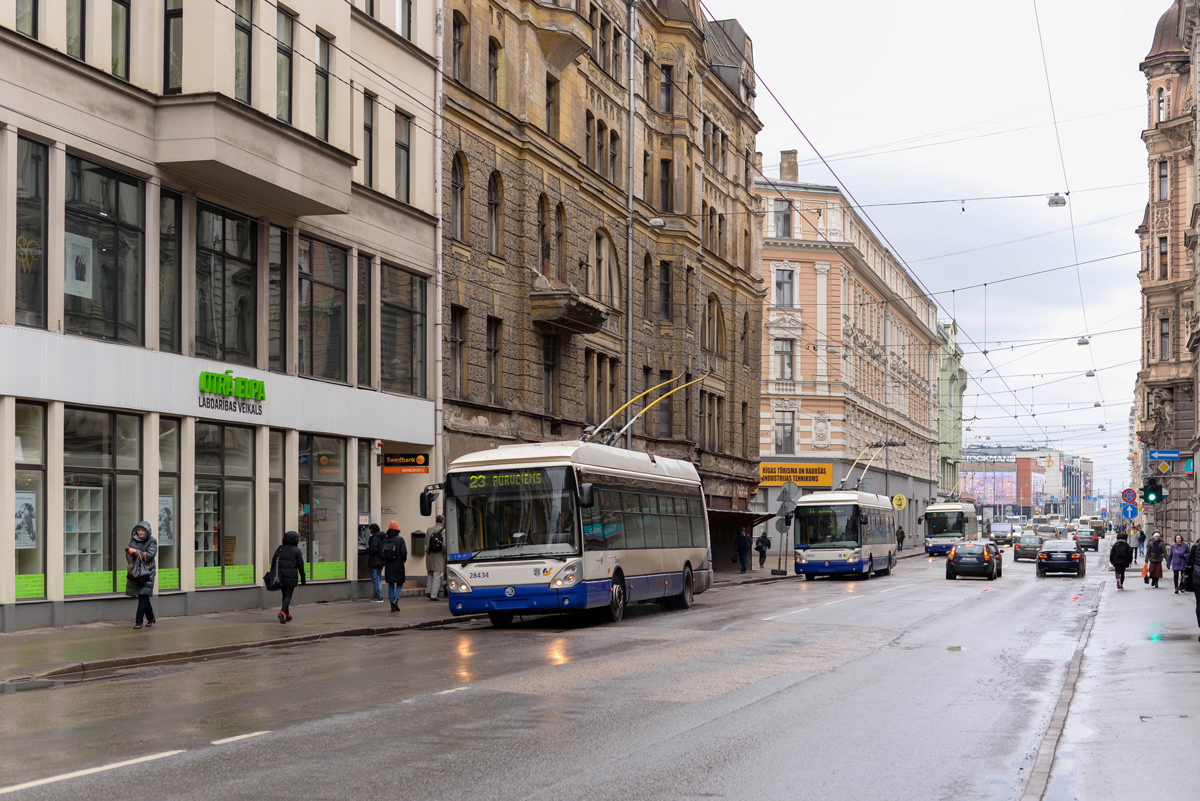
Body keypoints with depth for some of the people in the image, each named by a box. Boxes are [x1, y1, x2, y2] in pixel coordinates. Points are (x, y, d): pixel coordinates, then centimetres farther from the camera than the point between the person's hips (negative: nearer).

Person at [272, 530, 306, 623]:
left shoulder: (280, 549, 6)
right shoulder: (297, 551, -4)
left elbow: (273, 562, 5)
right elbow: (300, 566, -2)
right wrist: (303, 578, 8)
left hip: (280, 576, 4)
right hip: (291, 577, -4)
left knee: (284, 595, 17)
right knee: (288, 596, -1)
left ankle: (287, 615, 23)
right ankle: (282, 612, -24)